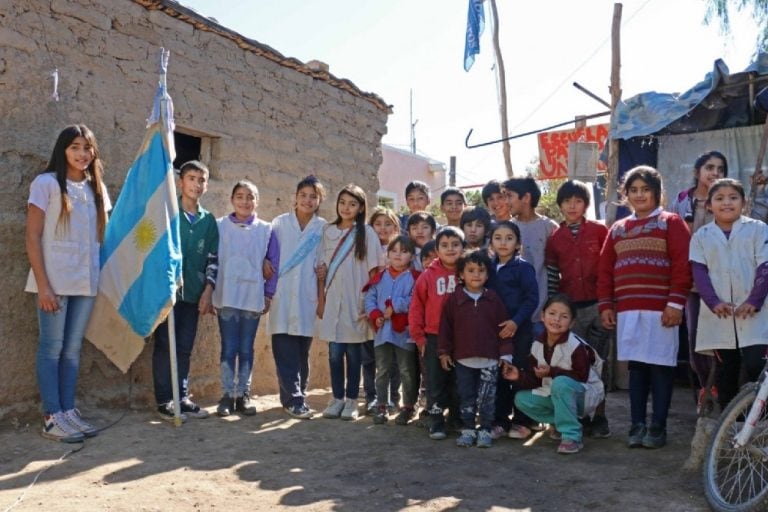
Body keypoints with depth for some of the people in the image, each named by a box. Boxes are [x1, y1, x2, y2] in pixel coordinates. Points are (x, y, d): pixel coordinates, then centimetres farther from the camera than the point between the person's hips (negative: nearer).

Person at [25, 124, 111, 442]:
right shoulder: (46, 183, -3)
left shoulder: (96, 188, 13)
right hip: (54, 281, -5)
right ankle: (52, 418, 6)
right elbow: (33, 237, -8)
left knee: (73, 349, 10)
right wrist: (42, 285, -14)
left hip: (86, 282, 5)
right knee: (52, 348, 0)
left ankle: (68, 411, 17)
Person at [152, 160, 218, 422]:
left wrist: (208, 291, 2)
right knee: (165, 346, -1)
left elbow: (212, 258, 11)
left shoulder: (209, 220, 11)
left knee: (185, 348, 8)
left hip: (194, 293, 4)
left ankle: (182, 397, 15)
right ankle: (164, 400, 6)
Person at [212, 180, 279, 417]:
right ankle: (227, 394, 12)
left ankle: (243, 394, 17)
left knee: (246, 349, 8)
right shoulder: (219, 226, 1)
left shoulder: (266, 230, 4)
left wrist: (268, 295, 4)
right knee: (228, 348, 2)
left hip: (253, 298, 1)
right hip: (226, 297, -1)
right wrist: (210, 291, -1)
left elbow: (274, 265, 6)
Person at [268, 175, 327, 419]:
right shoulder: (279, 223, 5)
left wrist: (322, 297, 3)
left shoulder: (323, 228, 4)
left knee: (302, 351, 6)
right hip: (282, 296, -1)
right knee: (285, 351, -5)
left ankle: (295, 397, 19)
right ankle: (294, 399, -1)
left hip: (307, 297, 1)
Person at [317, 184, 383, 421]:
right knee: (335, 352, 4)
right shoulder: (328, 231, 8)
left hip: (355, 301, -2)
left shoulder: (367, 233, 0)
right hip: (332, 301, 2)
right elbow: (322, 269, 8)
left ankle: (351, 400, 14)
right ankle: (337, 398, 16)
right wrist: (320, 300, 5)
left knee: (353, 352, 4)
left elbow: (373, 270, -1)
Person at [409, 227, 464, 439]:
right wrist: (419, 337, -3)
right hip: (434, 338, -1)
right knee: (436, 383, 4)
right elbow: (416, 308, -2)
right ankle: (436, 422, 13)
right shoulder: (428, 275, -4)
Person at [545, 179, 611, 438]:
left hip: (597, 304, -1)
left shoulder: (599, 231, 1)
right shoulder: (555, 238, 7)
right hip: (569, 308, 2)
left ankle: (599, 416, 15)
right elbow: (551, 277, 8)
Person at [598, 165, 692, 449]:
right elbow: (605, 269, 13)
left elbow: (682, 264, -6)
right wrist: (605, 305, 6)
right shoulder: (617, 229, 16)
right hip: (627, 310, 4)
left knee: (660, 367, 0)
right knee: (636, 367, 7)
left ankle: (658, 427, 9)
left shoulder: (671, 222, 3)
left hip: (660, 309, -4)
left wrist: (676, 302, -14)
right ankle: (637, 425, 14)